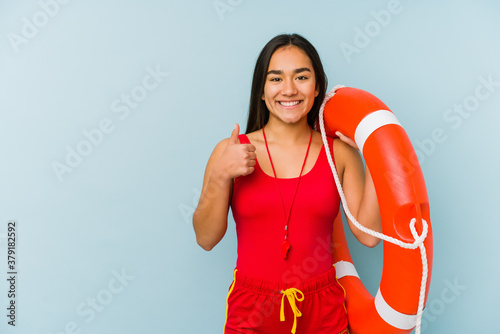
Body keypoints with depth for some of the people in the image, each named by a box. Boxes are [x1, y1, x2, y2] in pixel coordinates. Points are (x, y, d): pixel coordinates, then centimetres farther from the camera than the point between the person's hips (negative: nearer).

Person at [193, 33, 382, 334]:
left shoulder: (340, 152, -2)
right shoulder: (232, 151, -5)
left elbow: (369, 234, -7)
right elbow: (206, 239, -6)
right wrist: (220, 176, -19)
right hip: (251, 310, -1)